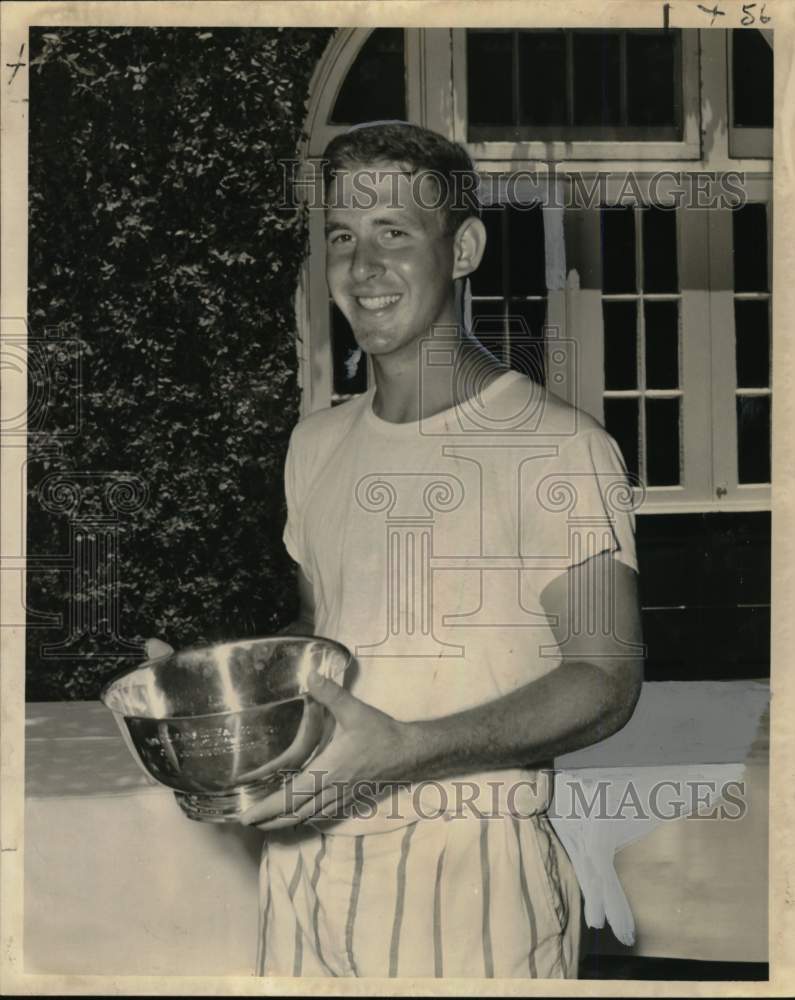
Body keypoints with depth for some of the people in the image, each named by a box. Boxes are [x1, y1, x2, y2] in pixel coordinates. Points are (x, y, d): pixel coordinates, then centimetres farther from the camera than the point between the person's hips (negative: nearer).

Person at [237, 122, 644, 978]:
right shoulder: (316, 445, 12)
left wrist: (404, 749, -24)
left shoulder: (558, 447, -9)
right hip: (305, 861, 6)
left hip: (474, 867, -5)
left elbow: (605, 680, -13)